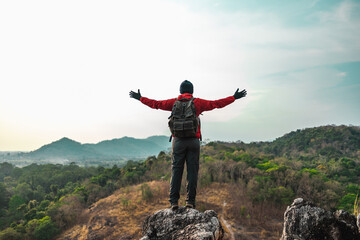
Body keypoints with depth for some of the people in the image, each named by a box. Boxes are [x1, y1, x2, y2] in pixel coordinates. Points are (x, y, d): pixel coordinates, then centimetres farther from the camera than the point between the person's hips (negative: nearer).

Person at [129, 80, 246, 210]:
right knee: (192, 171, 5)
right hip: (193, 141, -1)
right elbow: (217, 103, 5)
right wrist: (234, 97, 14)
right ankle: (190, 201, 5)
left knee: (176, 171, 5)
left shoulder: (174, 102, 7)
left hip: (178, 141, 1)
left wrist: (140, 98, 25)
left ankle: (174, 201, 3)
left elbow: (155, 104, 12)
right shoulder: (198, 102, 4)